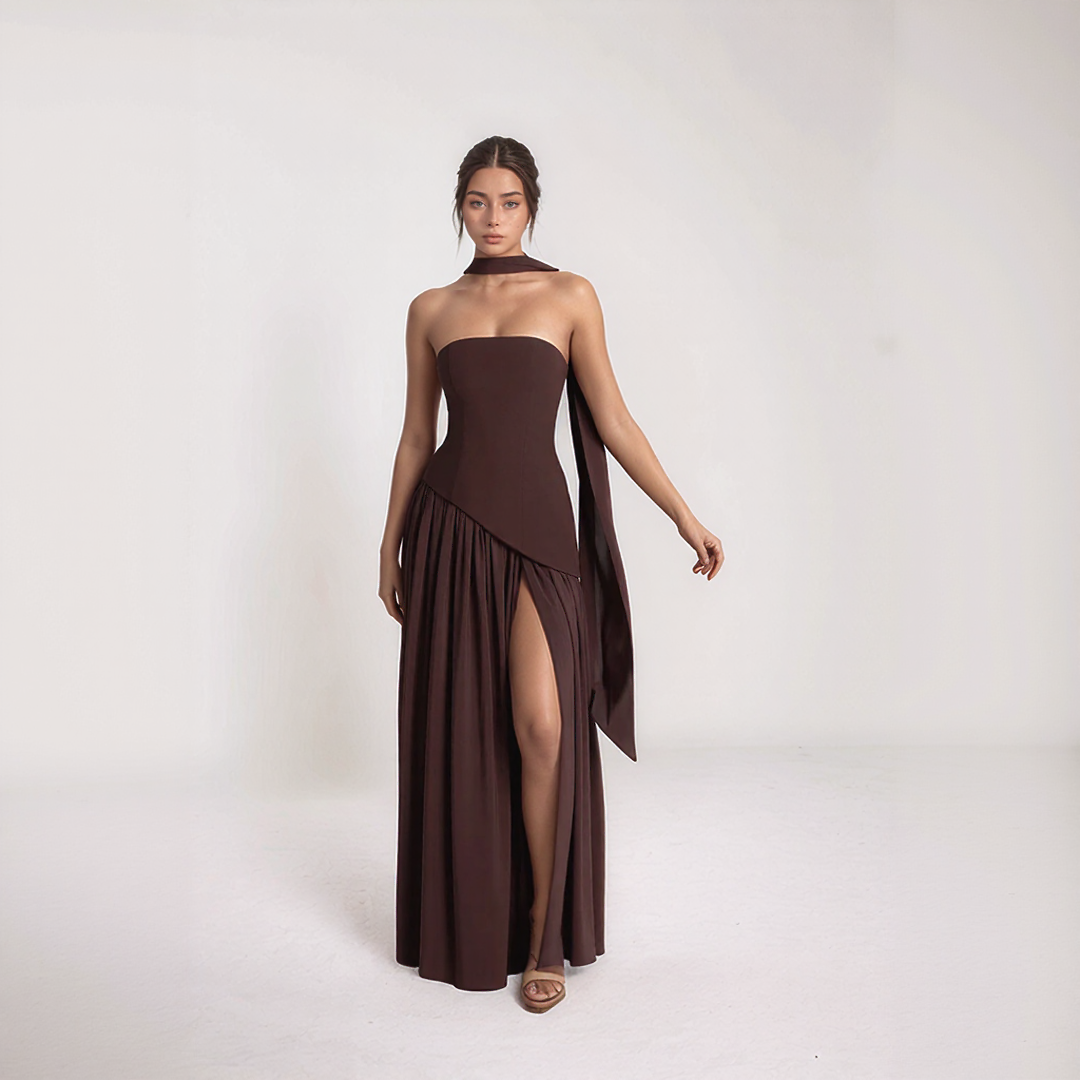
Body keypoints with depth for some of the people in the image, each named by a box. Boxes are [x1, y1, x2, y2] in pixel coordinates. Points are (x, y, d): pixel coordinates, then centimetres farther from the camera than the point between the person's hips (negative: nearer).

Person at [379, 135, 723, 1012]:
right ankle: (464, 930, 23)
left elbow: (611, 420, 3)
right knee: (457, 730, 6)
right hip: (450, 529, 2)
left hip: (536, 526, -2)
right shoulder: (432, 309, 10)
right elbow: (417, 435, 14)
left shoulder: (570, 296, 5)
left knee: (541, 726, -12)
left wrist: (683, 513, -1)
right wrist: (391, 545, 14)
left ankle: (544, 938, 5)